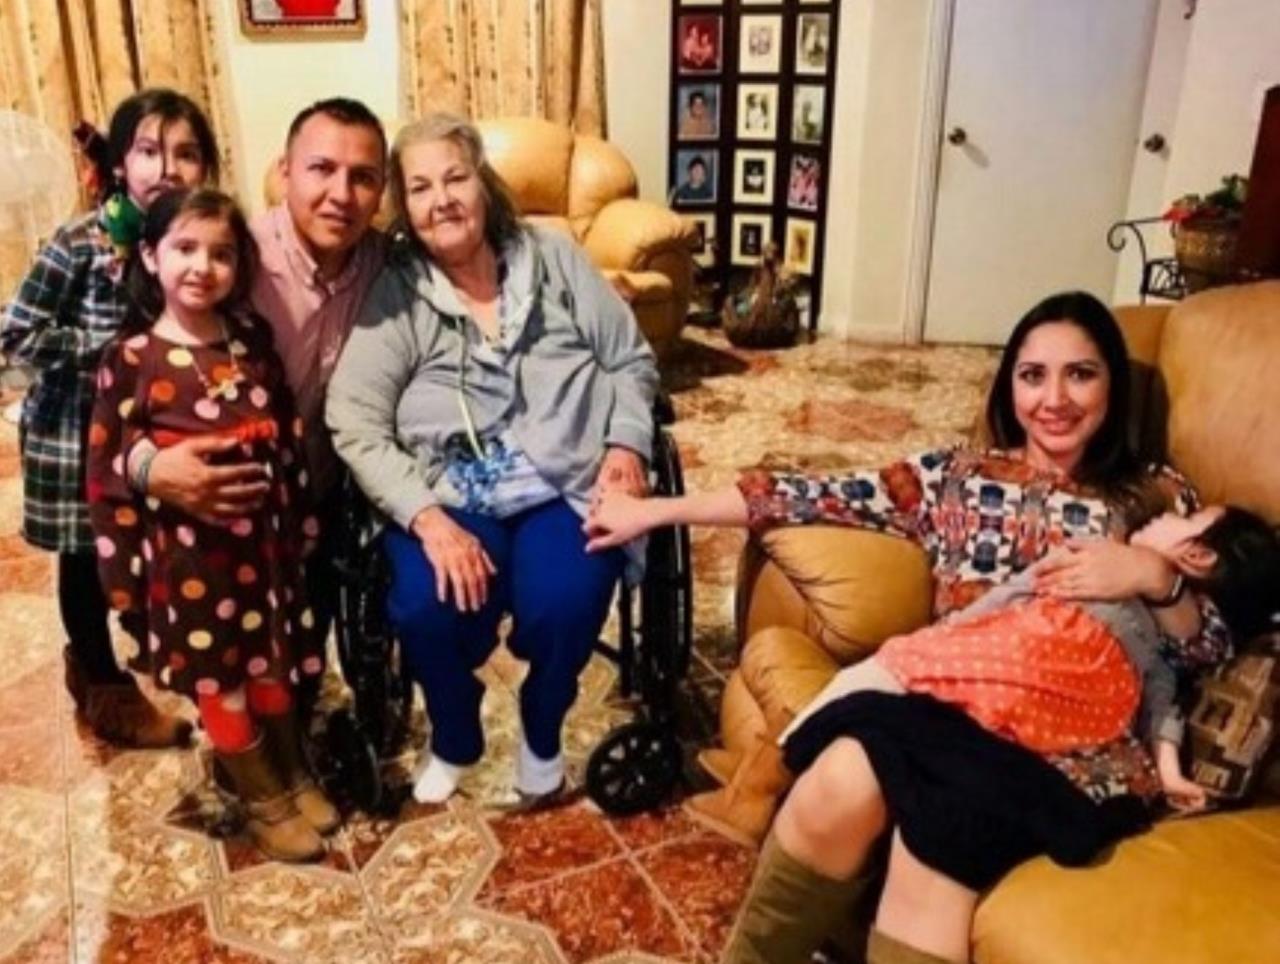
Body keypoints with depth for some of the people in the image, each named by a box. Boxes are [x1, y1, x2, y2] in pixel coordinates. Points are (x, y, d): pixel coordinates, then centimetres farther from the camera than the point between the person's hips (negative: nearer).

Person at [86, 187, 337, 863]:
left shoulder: (253, 342, 1)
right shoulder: (131, 358, -10)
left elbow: (290, 438, 7)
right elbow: (107, 468, -8)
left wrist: (300, 525, 8)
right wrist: (122, 569, -7)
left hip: (263, 532, 3)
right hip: (186, 547, -3)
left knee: (273, 661, 18)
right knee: (217, 676, 10)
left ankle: (294, 775, 39)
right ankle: (264, 799, 30)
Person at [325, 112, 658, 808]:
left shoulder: (555, 259, 6)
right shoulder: (394, 295, 0)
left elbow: (631, 362, 10)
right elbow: (355, 425, -9)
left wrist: (626, 445, -9)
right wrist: (427, 518, -22)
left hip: (565, 487, 1)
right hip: (450, 497, 0)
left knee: (564, 606, -27)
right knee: (428, 611, -27)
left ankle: (542, 731, 10)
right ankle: (453, 737, 9)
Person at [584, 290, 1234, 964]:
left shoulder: (1157, 499, 14)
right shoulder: (956, 476, 14)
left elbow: (1212, 649, 11)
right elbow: (817, 497, 7)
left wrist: (1154, 577, -11)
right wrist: (658, 511, 3)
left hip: (1080, 745, -1)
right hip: (949, 705, 1)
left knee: (936, 830, -34)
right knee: (846, 778, -31)